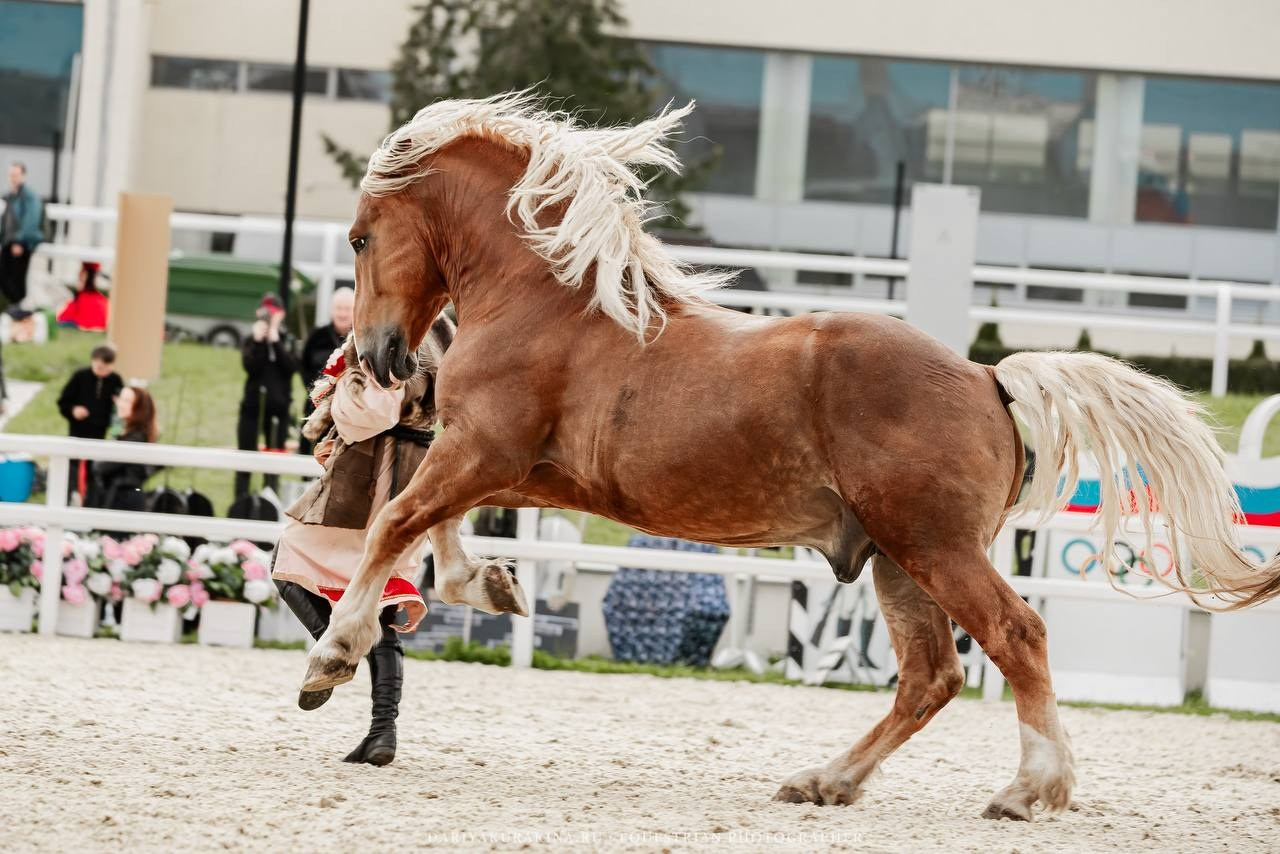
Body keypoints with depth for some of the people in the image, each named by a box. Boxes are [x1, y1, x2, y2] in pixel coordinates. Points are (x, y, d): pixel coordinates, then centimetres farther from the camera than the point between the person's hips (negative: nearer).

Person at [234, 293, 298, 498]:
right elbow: (251, 366, -13)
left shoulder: (287, 343, 6)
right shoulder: (251, 342, 4)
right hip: (252, 406, 0)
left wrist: (275, 341, -14)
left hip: (279, 408, 1)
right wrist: (259, 341, -17)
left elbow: (291, 366, -13)